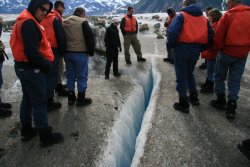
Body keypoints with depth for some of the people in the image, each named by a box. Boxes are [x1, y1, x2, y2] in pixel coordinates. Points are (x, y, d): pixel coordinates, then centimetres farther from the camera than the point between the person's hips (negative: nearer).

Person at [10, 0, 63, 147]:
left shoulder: (27, 21, 15)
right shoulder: (28, 22, -19)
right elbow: (32, 51, -26)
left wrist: (44, 63, 6)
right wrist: (46, 65, -13)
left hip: (24, 67, 11)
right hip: (31, 68, -11)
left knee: (28, 99, 17)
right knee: (40, 102, -3)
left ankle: (26, 131, 30)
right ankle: (46, 136, 8)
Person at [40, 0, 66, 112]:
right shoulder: (55, 19, -4)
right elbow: (61, 37, -9)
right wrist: (62, 51, 1)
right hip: (52, 51, -6)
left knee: (44, 76, 16)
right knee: (52, 76, -1)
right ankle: (48, 103, 2)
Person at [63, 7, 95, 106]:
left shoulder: (64, 22, 13)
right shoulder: (83, 22, -9)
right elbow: (90, 38, -12)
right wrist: (91, 52, -2)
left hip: (67, 53, 7)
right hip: (80, 53, -7)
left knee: (70, 76, 13)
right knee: (82, 76, 3)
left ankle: (71, 98, 21)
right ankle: (81, 99, 10)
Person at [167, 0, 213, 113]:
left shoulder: (181, 16, -7)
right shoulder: (204, 18, 10)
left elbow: (172, 32, -20)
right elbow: (210, 36, 7)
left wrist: (171, 45, -5)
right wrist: (200, 48, 15)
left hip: (181, 49, -5)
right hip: (195, 51, 6)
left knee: (181, 76, 4)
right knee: (190, 73, 25)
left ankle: (183, 104, 10)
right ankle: (194, 97, 31)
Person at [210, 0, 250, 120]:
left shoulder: (228, 15, -11)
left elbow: (218, 37, -13)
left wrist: (220, 48, 3)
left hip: (227, 52, -4)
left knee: (219, 77, 15)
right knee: (235, 81, 9)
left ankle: (221, 101, 20)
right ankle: (231, 107, 8)